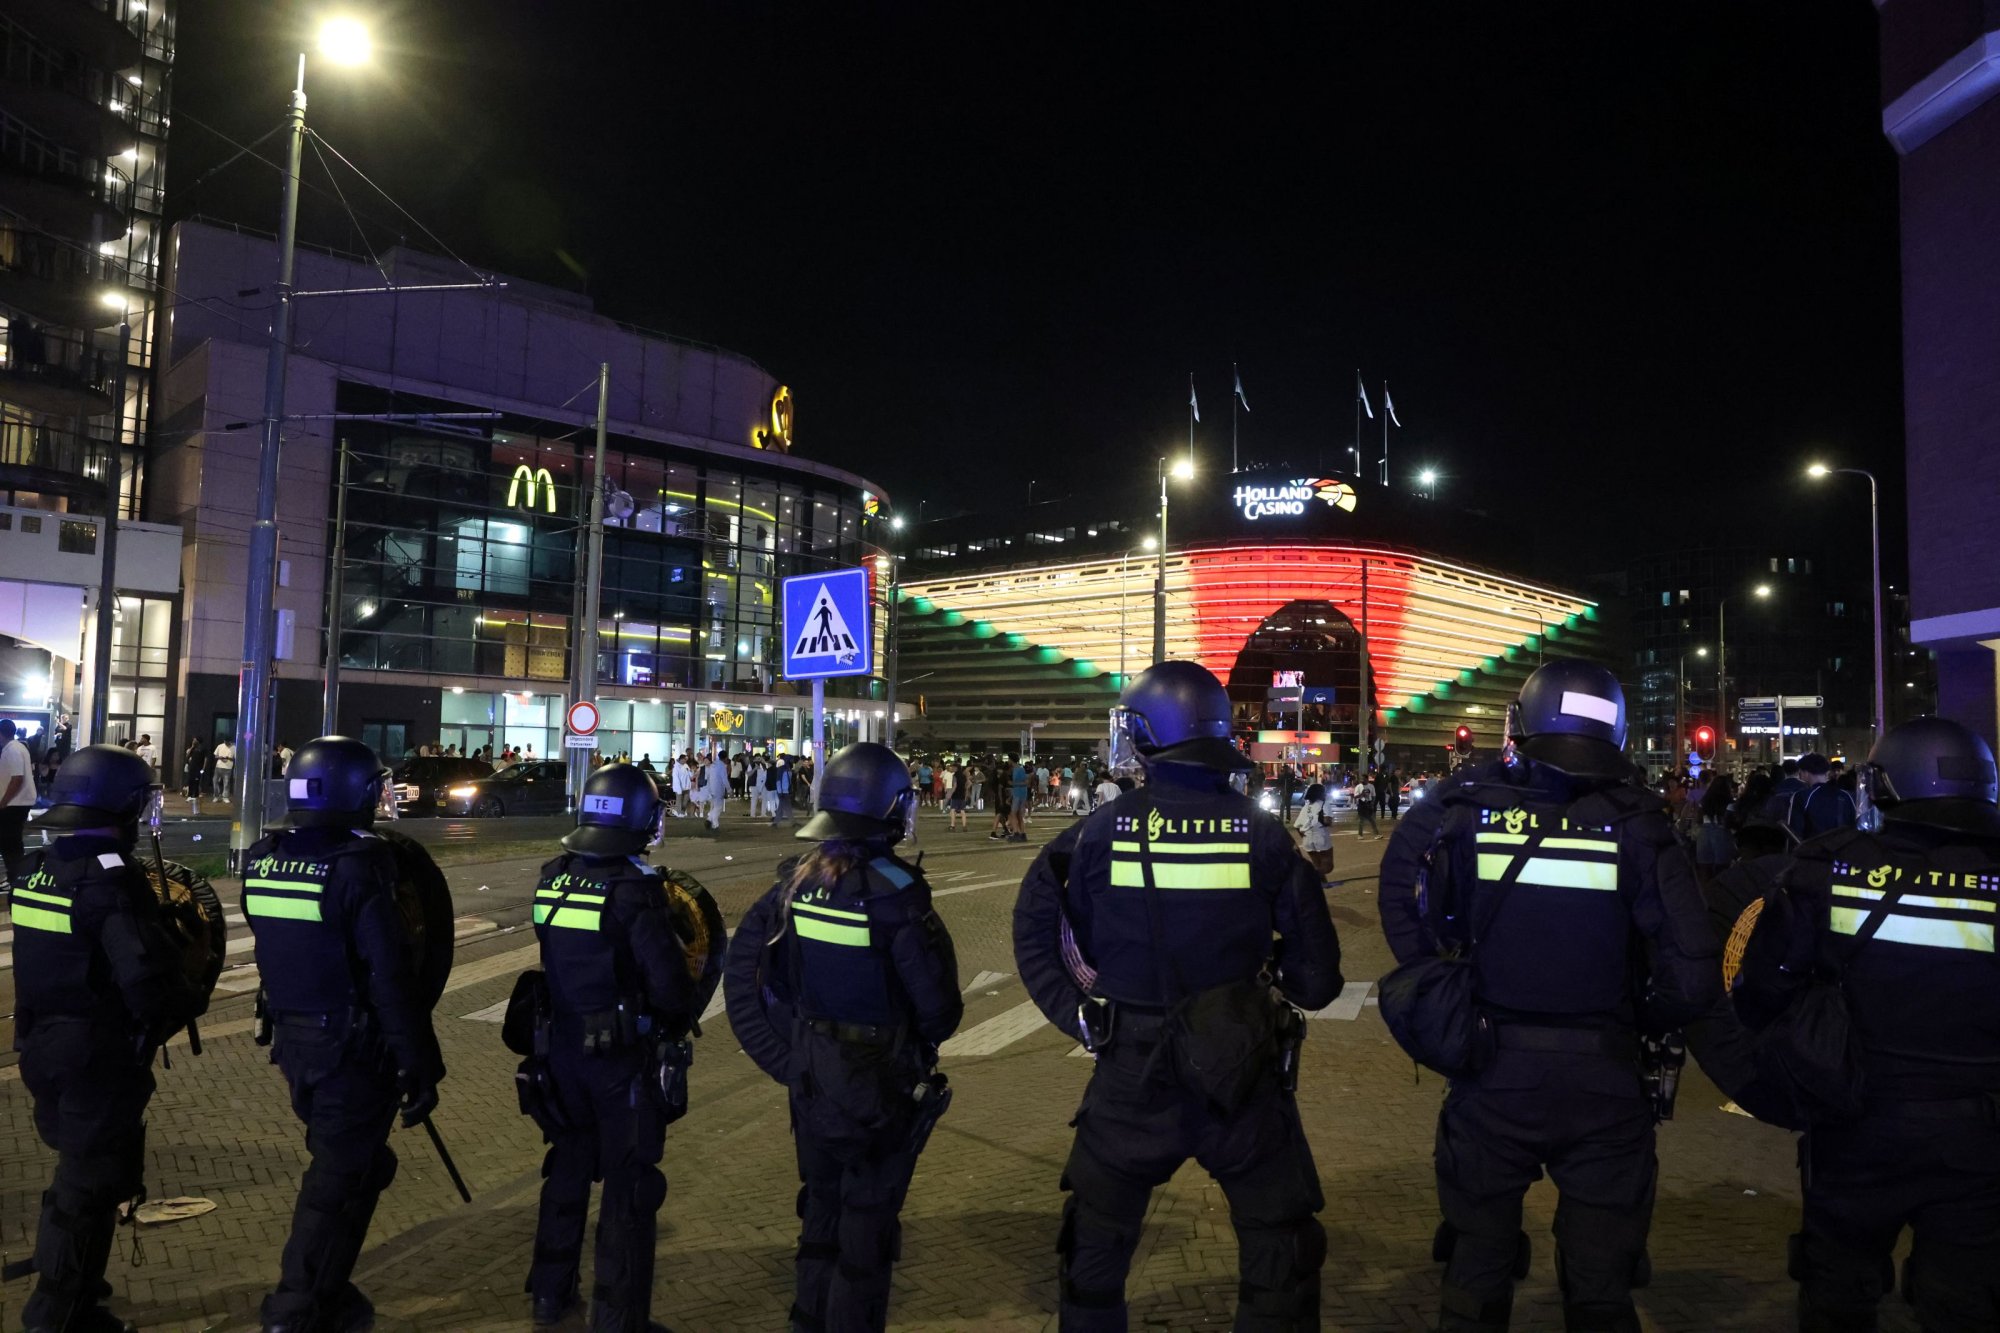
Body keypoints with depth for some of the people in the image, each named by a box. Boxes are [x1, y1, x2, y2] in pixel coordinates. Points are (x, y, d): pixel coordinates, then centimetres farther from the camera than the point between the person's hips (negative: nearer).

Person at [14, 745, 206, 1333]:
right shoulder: (113, 880, -22)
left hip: (42, 1045, 8)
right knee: (92, 1184, 7)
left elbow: (52, 958, 12)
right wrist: (192, 1000, -11)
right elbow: (147, 981, -29)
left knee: (75, 1166, 25)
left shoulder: (36, 869, 4)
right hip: (100, 1057, -8)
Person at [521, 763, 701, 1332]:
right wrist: (677, 1024, -4)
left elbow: (558, 954, 8)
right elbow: (668, 980, -21)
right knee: (629, 1184, 6)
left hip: (560, 1045, 7)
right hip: (623, 1054, -6)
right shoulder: (634, 889, -21)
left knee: (568, 1165, 23)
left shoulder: (550, 879, -1)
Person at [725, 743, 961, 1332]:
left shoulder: (792, 885, -6)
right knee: (867, 1226, 11)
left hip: (811, 1082, 6)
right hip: (883, 1090, -5)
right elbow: (939, 1006, -19)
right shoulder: (897, 897, -23)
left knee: (821, 1209, 24)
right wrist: (921, 1045, 2)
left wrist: (785, 1058, 8)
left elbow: (743, 984, 0)